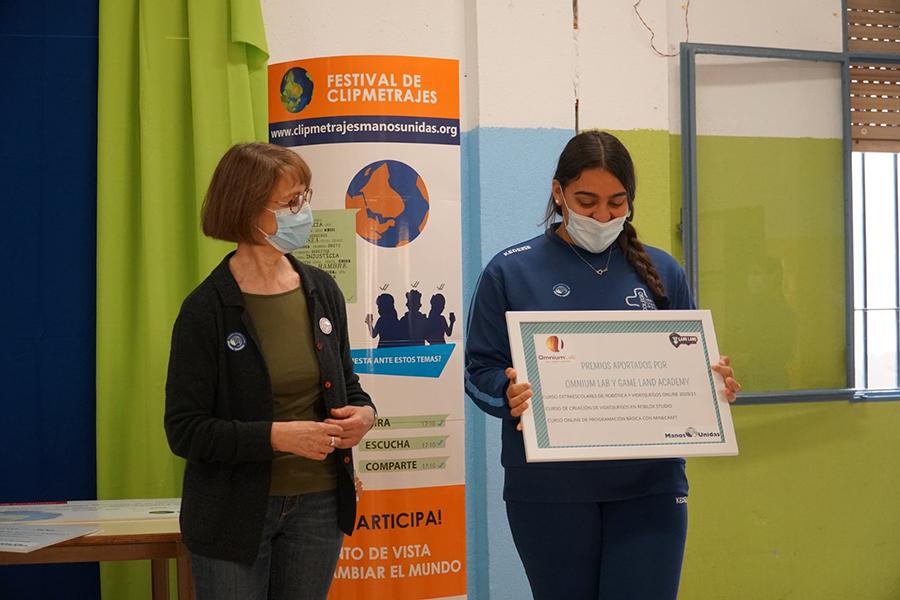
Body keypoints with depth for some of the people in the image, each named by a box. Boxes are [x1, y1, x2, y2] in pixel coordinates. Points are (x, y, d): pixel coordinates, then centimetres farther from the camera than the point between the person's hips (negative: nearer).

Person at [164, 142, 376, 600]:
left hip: (318, 506, 5)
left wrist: (363, 413, -6)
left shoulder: (322, 291, 3)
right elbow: (185, 430, -14)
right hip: (237, 510, -5)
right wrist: (277, 436, -24)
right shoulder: (207, 309, -13)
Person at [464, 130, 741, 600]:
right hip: (548, 490, -1)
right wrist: (509, 392, -21)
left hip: (650, 485, 1)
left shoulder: (661, 272, 8)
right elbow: (480, 371, 0)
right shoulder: (510, 272, 1)